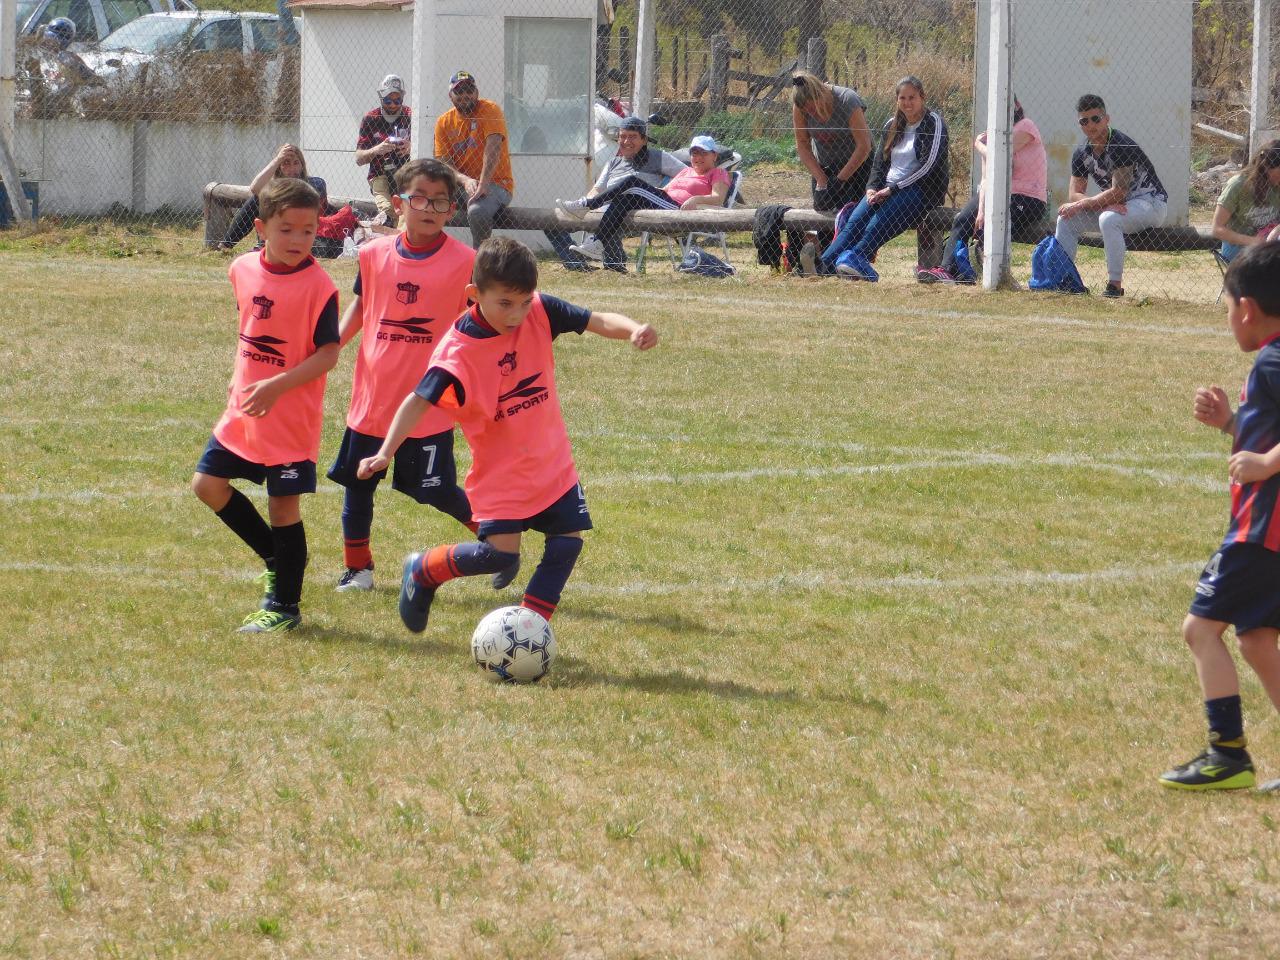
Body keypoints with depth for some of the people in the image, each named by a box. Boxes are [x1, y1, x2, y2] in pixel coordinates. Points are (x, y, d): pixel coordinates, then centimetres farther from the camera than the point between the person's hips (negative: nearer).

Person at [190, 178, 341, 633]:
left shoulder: (318, 286, -17)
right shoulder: (244, 270, 2)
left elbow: (328, 353, -18)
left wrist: (277, 385, -26)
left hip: (292, 417, -7)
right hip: (243, 409, 7)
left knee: (283, 504, -1)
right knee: (208, 484, 9)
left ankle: (283, 605, 12)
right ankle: (276, 557, 26)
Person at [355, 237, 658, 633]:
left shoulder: (540, 312, -8)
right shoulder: (459, 348, -21)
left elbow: (598, 321, -10)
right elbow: (418, 401, -24)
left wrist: (634, 329, -33)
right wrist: (385, 453, -36)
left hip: (552, 462, 5)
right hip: (500, 471, -5)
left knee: (567, 542, -2)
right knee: (500, 552, -13)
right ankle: (422, 571, 14)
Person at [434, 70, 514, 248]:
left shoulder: (490, 110, -6)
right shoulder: (444, 122, 8)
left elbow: (493, 147, -21)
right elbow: (444, 163, 0)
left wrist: (482, 184, -34)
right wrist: (465, 180, -22)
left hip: (495, 184, -5)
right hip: (459, 185, 5)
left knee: (477, 211, -36)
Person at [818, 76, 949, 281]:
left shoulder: (933, 122, -2)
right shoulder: (892, 125, 19)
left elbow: (929, 166, -12)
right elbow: (880, 162, 20)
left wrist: (892, 189, -14)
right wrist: (872, 188, -2)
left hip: (920, 189, -5)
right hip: (887, 189, 5)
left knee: (879, 224, -33)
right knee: (855, 221, -23)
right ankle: (825, 264, -39)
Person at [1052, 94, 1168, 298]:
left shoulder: (1122, 146, -24)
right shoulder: (1082, 153, 0)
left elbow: (1118, 192, -28)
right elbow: (1074, 194, -5)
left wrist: (1081, 205, -23)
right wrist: (1106, 203, -23)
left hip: (1151, 203, -8)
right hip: (1117, 207, 8)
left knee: (1108, 219, -36)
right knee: (1066, 218, -2)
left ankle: (1115, 284, -31)